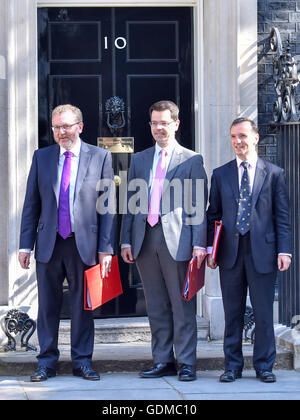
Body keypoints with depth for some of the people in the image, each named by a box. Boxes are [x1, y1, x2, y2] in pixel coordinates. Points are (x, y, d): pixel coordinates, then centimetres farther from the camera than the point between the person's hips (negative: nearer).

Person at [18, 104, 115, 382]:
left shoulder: (100, 157, 2)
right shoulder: (41, 157, 8)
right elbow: (31, 205, 9)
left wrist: (105, 248, -6)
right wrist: (25, 244, 2)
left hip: (84, 244, -2)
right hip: (49, 244, 2)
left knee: (83, 306, 6)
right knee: (48, 306, 5)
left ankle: (82, 361, 15)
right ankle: (47, 362, 13)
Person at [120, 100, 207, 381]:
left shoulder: (191, 160, 3)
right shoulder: (139, 160, 16)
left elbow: (199, 205, -2)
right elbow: (131, 203, 15)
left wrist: (199, 243, -10)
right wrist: (126, 240, 7)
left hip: (177, 240, -4)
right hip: (145, 240, 4)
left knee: (182, 305, -2)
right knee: (156, 306, 8)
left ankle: (186, 363, 4)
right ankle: (162, 361, 15)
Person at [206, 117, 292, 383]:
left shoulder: (274, 173, 5)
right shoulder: (220, 174, 10)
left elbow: (282, 216, 3)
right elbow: (213, 215, 11)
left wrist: (284, 250, -6)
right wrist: (210, 248, 2)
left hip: (262, 252, -2)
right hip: (230, 252, 2)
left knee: (264, 313, 2)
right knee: (232, 313, 6)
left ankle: (264, 365, 12)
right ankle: (233, 366, 14)